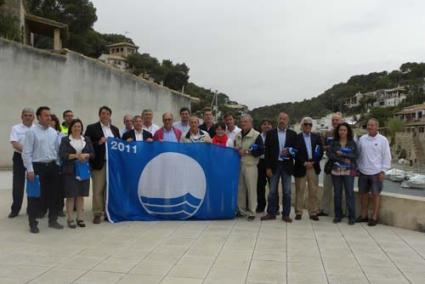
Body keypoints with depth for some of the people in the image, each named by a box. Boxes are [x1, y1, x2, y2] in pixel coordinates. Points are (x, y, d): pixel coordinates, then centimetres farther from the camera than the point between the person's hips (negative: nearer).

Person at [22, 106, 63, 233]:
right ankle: (33, 224, 14)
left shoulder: (54, 132, 9)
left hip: (52, 166, 5)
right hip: (37, 166, -5)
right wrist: (30, 169, -14)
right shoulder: (32, 132, -7)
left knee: (53, 194, 12)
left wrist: (58, 165, 8)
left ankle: (53, 220, 25)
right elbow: (26, 152, -9)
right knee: (35, 196, 2)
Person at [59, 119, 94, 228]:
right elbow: (62, 155, -8)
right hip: (70, 171, -3)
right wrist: (75, 156, -20)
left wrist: (85, 155, -13)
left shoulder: (86, 139, 11)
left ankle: (80, 218, 14)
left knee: (81, 195, 6)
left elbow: (92, 154, 7)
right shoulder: (65, 140, 2)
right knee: (70, 196, 0)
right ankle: (70, 219, 9)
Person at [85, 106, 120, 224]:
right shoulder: (91, 128, 1)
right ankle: (97, 214, 7)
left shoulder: (115, 129, 15)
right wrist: (98, 143, -16)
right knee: (98, 190, -1)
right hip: (99, 163, -4)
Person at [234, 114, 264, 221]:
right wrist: (237, 150, 1)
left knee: (251, 189, -2)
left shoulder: (256, 135, -4)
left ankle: (252, 212, 6)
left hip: (250, 166, -5)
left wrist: (247, 152, -14)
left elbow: (261, 150, -10)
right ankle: (241, 210, 20)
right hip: (239, 165, 5)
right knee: (240, 188, 9)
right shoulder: (238, 135, 13)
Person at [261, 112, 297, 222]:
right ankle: (271, 213, 15)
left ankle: (286, 214, 14)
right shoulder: (270, 133, 2)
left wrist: (289, 152, -16)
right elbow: (267, 151, -1)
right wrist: (268, 167, -7)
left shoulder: (292, 134, 5)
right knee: (272, 191, 6)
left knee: (287, 191, 5)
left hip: (287, 166, 1)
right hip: (274, 165, 0)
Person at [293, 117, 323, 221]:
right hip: (301, 167, -3)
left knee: (314, 191, 5)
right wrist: (304, 163, -13)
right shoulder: (297, 137, 0)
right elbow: (296, 153, -7)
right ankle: (298, 212, 12)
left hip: (314, 167, 3)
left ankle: (313, 212, 13)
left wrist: (313, 162, -6)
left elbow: (321, 151, 6)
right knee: (299, 191, 4)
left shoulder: (317, 137, 10)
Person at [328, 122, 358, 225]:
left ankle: (352, 216, 6)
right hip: (336, 171, 1)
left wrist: (342, 154, -12)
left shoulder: (352, 143, 5)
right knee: (337, 193, 6)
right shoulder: (334, 143, 6)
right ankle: (338, 215, 16)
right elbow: (330, 155, -5)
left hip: (348, 171, -1)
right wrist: (343, 159, -14)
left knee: (350, 193, -3)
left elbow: (355, 156, -5)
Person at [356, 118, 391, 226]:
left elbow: (387, 156, -5)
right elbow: (358, 155, 9)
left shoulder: (383, 140, -5)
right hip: (363, 172, 4)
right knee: (363, 194, 11)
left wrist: (383, 171, -9)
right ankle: (364, 215, 23)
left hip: (376, 172, -4)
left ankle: (374, 217, 13)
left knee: (375, 195, 4)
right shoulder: (362, 139, 4)